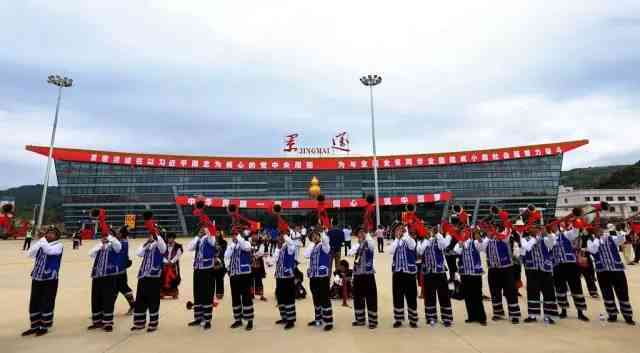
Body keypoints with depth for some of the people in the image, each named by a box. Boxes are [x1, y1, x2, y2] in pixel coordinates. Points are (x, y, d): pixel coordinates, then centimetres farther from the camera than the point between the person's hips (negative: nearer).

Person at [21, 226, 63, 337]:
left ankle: (44, 326, 15)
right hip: (36, 278, 6)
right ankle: (35, 326, 26)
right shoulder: (41, 244, 11)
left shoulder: (58, 245, -6)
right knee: (34, 303, 12)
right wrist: (39, 239, -5)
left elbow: (49, 251, -24)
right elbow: (29, 254, 0)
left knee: (47, 304, 2)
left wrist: (43, 238, -15)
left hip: (50, 279, -6)